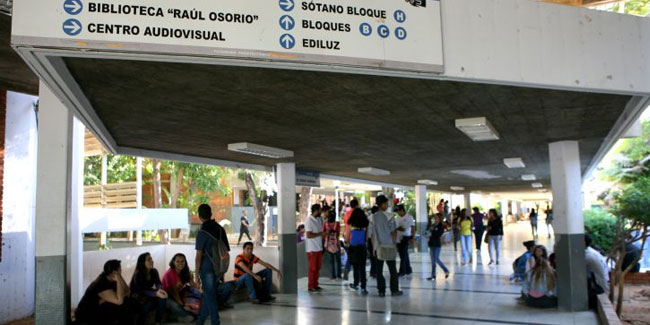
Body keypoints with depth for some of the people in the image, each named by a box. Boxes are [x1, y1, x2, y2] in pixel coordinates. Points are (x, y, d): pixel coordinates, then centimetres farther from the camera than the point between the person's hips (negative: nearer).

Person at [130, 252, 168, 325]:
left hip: (148, 293, 5)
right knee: (148, 304, -35)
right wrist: (156, 293, -43)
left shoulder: (154, 271, -4)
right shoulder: (138, 274, -22)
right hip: (137, 296, -5)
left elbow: (158, 284, -10)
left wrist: (160, 290, -36)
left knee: (162, 298, -23)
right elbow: (141, 291, -27)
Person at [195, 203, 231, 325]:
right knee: (209, 293, 17)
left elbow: (199, 255, -13)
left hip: (206, 267, -6)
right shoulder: (221, 229, 4)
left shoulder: (202, 232, -13)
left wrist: (196, 274, -9)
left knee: (210, 295, 3)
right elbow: (226, 250, 8)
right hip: (218, 267, 6)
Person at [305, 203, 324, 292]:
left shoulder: (319, 219, 9)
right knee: (313, 268, -1)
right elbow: (309, 235, -21)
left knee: (318, 267, 12)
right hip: (312, 249, -8)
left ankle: (315, 285, 22)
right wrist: (321, 233, -19)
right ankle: (310, 287, 8)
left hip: (319, 248, 8)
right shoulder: (309, 221, -16)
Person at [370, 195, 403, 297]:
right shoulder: (389, 217, -7)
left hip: (378, 247, 3)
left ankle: (381, 290, 6)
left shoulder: (373, 217, 2)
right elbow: (393, 232, -6)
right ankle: (394, 290, 11)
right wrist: (394, 243, 6)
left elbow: (372, 234, 3)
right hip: (389, 246, -2)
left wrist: (374, 247, 9)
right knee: (392, 269, 8)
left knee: (379, 270, 6)